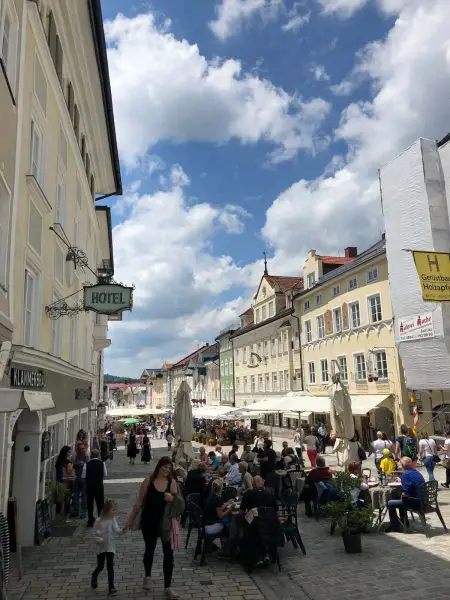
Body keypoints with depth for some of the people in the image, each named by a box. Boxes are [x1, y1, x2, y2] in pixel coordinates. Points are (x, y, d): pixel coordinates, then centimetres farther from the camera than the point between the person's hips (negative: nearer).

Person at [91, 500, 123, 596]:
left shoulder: (113, 520, -7)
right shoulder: (99, 521, -16)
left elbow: (117, 530, -17)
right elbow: (95, 535, -10)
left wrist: (123, 530, -36)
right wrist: (100, 540, -28)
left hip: (110, 547, 1)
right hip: (101, 548, -1)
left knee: (110, 567, -1)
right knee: (100, 566, 13)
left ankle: (111, 587, 10)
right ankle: (94, 578, 45)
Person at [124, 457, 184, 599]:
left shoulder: (172, 482, -8)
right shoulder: (148, 481, -12)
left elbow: (177, 503, -2)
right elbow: (140, 502, -4)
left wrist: (173, 499, -24)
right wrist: (131, 519, 0)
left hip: (166, 522, 0)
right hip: (149, 521, 0)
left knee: (168, 552, -3)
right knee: (149, 549, 20)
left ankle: (168, 588, 9)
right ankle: (147, 577, 46)